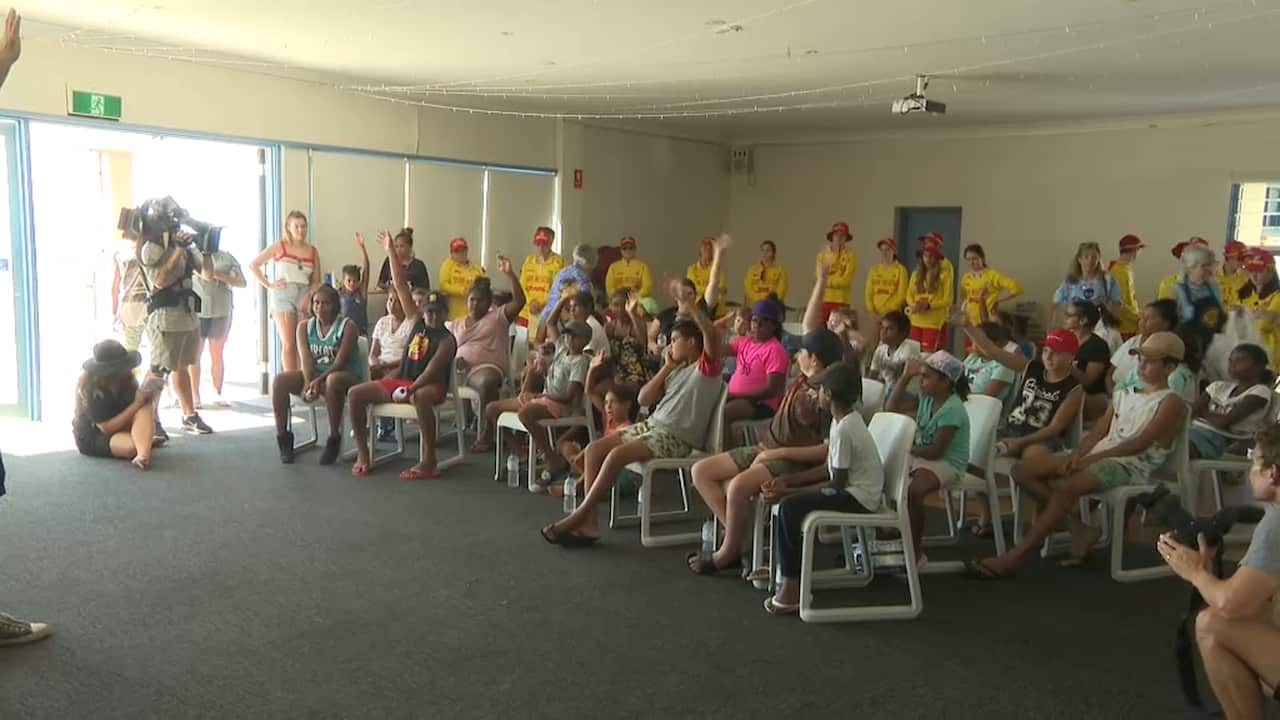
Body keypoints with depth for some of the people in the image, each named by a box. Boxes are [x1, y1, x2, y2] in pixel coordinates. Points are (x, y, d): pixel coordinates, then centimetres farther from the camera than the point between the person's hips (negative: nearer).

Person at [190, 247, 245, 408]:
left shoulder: (225, 257, 8)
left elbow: (241, 282, 3)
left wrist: (217, 275, -8)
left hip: (221, 311, 1)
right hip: (196, 310, -1)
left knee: (217, 354, 5)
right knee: (194, 354, -2)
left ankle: (218, 394, 10)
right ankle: (195, 396, 1)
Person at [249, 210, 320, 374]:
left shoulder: (312, 251, 10)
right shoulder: (280, 247, 4)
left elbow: (316, 281, 9)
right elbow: (253, 265, 6)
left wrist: (308, 296, -9)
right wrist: (268, 285, -1)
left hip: (304, 297, 2)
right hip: (284, 295, -2)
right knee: (288, 344, -7)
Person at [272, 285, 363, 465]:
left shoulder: (347, 326, -9)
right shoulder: (305, 327, 6)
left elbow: (340, 361, -18)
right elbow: (305, 358, -7)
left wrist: (318, 381, -29)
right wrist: (308, 383, -25)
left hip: (346, 375, -5)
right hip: (315, 375, 5)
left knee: (332, 381, -41)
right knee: (279, 381, -18)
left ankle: (334, 439, -28)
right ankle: (282, 436, -8)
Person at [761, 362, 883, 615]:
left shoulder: (844, 429, -23)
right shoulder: (846, 419, 6)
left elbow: (837, 483, -20)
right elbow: (829, 468, 11)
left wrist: (789, 491, -15)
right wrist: (786, 482, 5)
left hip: (859, 498, -10)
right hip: (852, 488, 10)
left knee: (790, 507, -21)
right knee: (788, 496, 9)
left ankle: (790, 586, -10)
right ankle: (784, 567, 13)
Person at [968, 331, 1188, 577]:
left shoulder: (1171, 402, 0)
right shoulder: (1123, 395, 23)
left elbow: (1141, 443, -13)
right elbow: (1098, 431, 13)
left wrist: (1093, 457, -20)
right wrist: (1077, 454, -8)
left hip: (1130, 466, -8)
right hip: (1097, 457, 8)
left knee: (1066, 488, -35)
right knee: (1023, 470, -8)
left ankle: (1014, 557, -34)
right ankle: (1078, 528, -7)